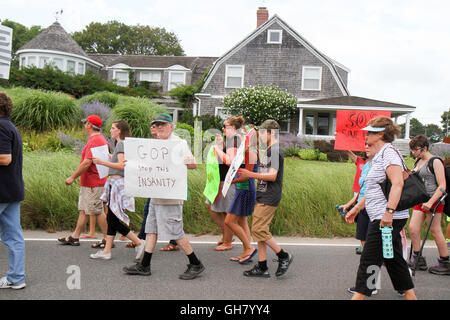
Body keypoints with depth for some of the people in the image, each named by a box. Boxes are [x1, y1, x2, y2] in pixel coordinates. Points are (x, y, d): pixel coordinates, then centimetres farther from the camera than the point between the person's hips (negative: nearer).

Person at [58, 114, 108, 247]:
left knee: (98, 211, -4)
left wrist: (73, 177, -17)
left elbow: (87, 163, -24)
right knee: (83, 210, 14)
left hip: (93, 184, -10)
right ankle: (75, 237, 21)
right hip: (87, 183, 10)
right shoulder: (101, 139, 15)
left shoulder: (94, 141, -18)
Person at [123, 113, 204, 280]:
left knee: (175, 232, -5)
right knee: (151, 229, 12)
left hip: (170, 197, -9)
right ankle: (144, 266, 20)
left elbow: (192, 164, -19)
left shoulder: (178, 143, -10)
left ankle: (196, 264, 7)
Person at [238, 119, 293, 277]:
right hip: (262, 196, 10)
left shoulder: (275, 151, -13)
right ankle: (262, 267, 14)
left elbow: (272, 176, -21)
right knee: (259, 231, 9)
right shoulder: (269, 150, 19)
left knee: (259, 230, -11)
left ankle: (284, 256, 3)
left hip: (269, 198, -10)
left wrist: (251, 174, -26)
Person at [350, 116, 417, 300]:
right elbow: (375, 191, 27)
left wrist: (389, 211, -33)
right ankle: (410, 296, 22)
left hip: (387, 219, -10)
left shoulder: (388, 152, -13)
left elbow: (397, 183, -25)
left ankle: (359, 296, -1)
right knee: (393, 259, 14)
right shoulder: (379, 156, 19)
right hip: (385, 218, 10)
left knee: (369, 260, -6)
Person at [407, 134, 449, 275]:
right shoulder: (418, 161, 14)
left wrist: (430, 202, -24)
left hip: (434, 200, -8)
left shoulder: (435, 162, -11)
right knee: (413, 228, 0)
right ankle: (417, 259, 13)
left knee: (435, 231, -1)